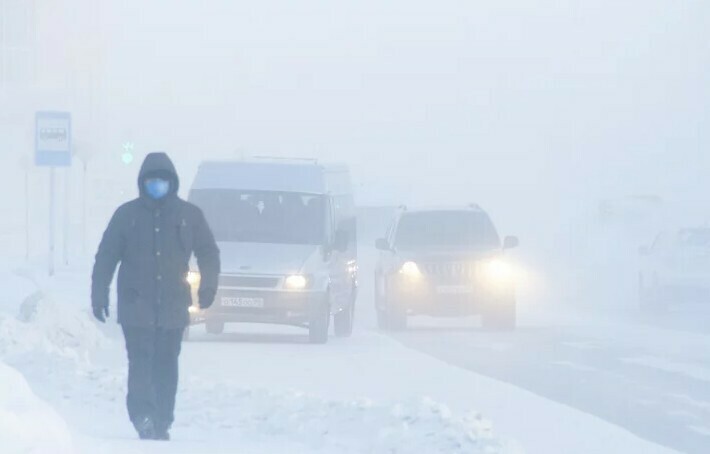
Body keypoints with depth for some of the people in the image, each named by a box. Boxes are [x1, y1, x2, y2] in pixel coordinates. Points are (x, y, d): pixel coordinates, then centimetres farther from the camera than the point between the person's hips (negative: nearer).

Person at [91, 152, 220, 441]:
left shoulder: (189, 215, 6)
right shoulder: (127, 215, 4)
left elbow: (208, 253, 10)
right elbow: (106, 256, 5)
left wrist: (207, 288, -4)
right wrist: (99, 296, -1)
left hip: (173, 306, 2)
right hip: (136, 306, -2)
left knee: (166, 365, 4)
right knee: (140, 361, -14)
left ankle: (162, 424, 9)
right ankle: (143, 416, -22)